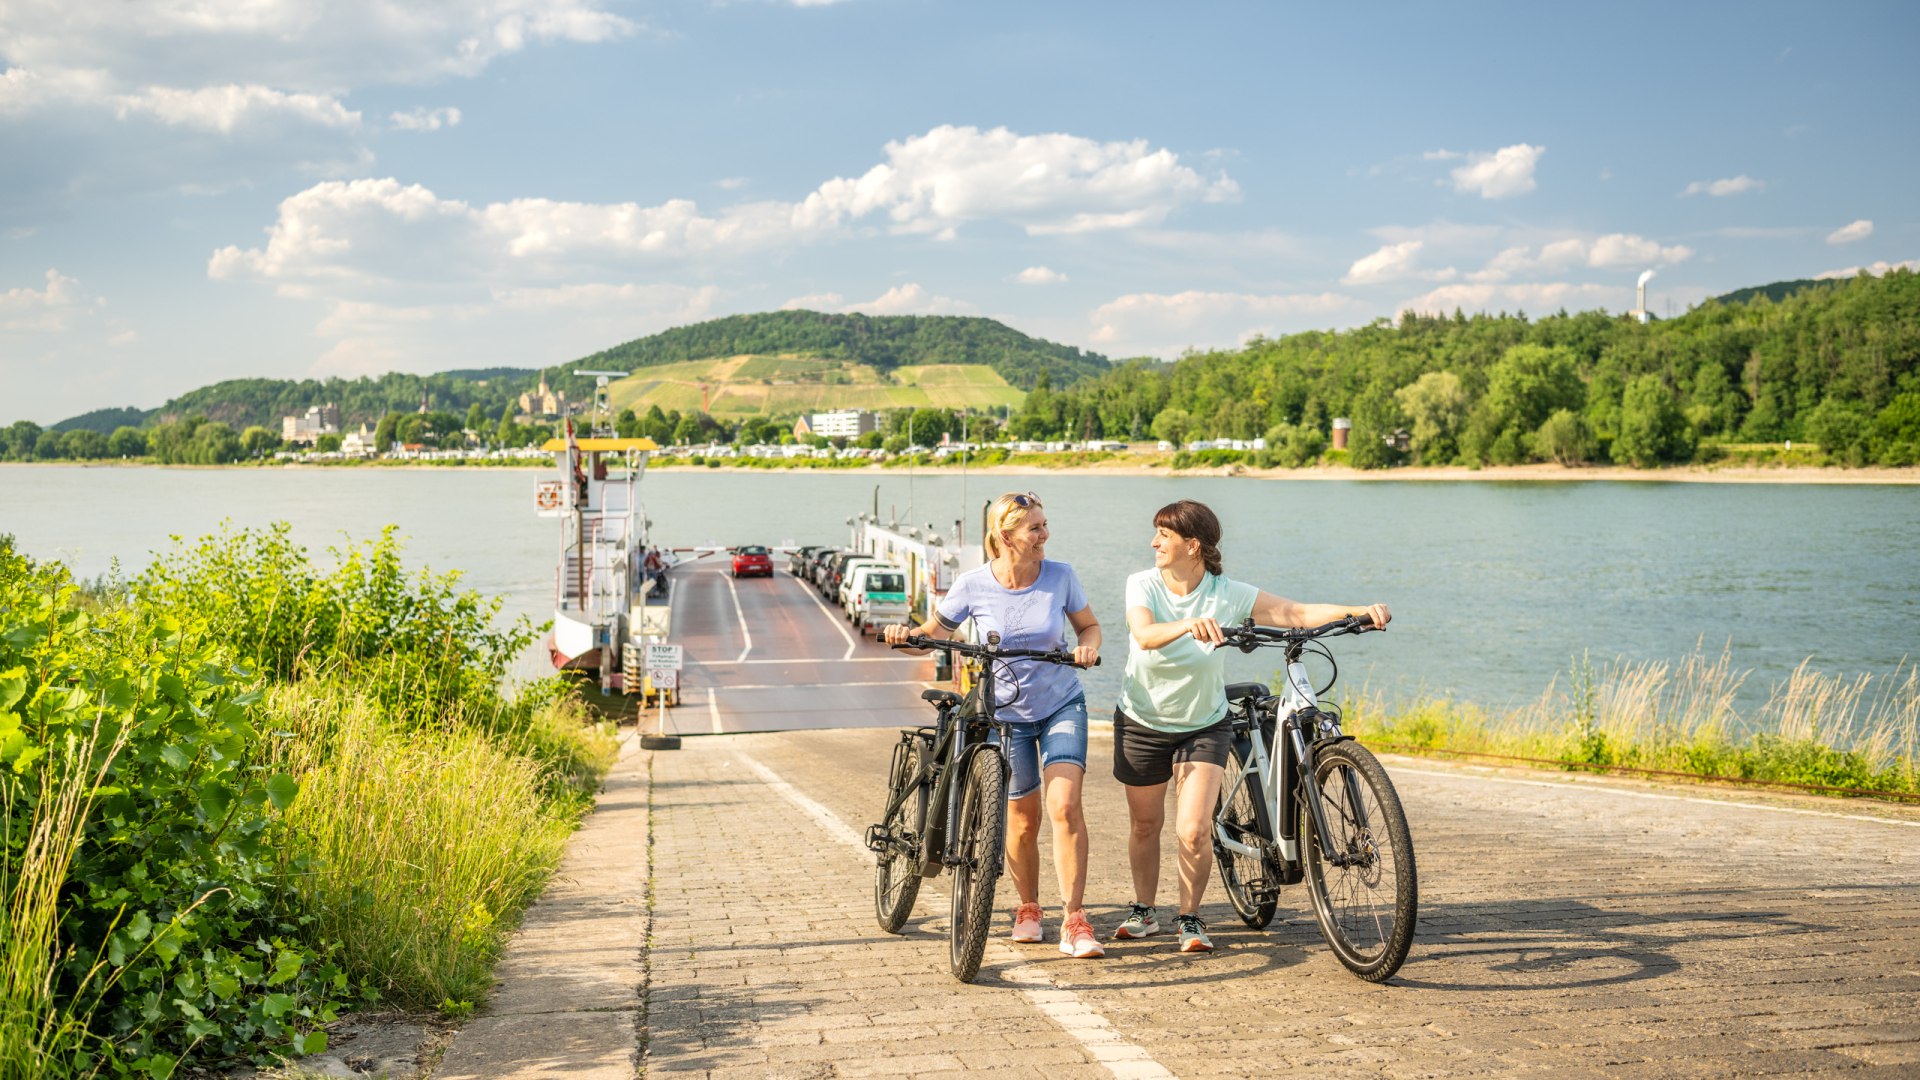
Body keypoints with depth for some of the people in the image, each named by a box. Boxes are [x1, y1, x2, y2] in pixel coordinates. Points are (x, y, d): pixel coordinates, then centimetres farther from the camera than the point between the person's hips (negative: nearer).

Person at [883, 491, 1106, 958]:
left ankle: (1074, 919, -9)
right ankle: (1028, 908, 30)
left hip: (1062, 705, 0)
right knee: (1023, 818, 6)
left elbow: (1088, 625, 6)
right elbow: (935, 633, -1)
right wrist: (906, 634, -22)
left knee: (1065, 806, -15)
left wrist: (1088, 646, -16)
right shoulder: (973, 585, -12)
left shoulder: (1060, 576, -8)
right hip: (1005, 714, 0)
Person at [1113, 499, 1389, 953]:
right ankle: (1143, 911, 35)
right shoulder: (1143, 585, -14)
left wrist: (1360, 611, -35)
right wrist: (1189, 625, -55)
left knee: (1194, 830, -13)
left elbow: (1300, 614, -21)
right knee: (1144, 824, 14)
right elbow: (1145, 635, -34)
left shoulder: (1229, 595, -15)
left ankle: (1190, 919, 10)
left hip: (1204, 727, -1)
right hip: (1142, 723, 1)